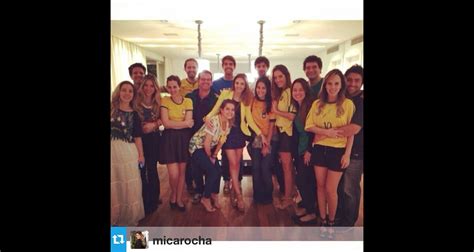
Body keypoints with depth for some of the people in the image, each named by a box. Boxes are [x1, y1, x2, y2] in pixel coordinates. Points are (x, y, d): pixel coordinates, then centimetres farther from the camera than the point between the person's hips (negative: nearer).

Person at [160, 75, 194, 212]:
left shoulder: (188, 101, 2)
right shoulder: (165, 100, -2)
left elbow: (189, 122, -7)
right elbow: (166, 123, -11)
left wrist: (173, 124, -13)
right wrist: (184, 123, -9)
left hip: (184, 138, 2)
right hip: (169, 139, -2)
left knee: (182, 171, 9)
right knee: (173, 174, -7)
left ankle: (179, 199, 27)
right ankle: (173, 195, 24)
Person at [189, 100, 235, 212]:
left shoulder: (229, 123, -5)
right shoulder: (214, 121, -29)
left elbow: (221, 141, 4)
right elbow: (206, 143, -23)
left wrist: (214, 155, 2)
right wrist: (210, 157, -8)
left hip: (209, 149, 7)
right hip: (197, 147, -7)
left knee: (218, 171, -4)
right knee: (213, 172, -15)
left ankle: (214, 196, 19)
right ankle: (205, 198, 6)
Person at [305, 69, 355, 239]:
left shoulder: (348, 104, -6)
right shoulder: (317, 104, 3)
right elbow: (308, 126, 1)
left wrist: (347, 153, -9)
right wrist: (326, 131, -14)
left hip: (338, 151, -3)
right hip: (319, 149, 3)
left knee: (330, 189, 0)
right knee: (320, 186, 10)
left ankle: (331, 222, 23)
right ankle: (323, 221, 27)